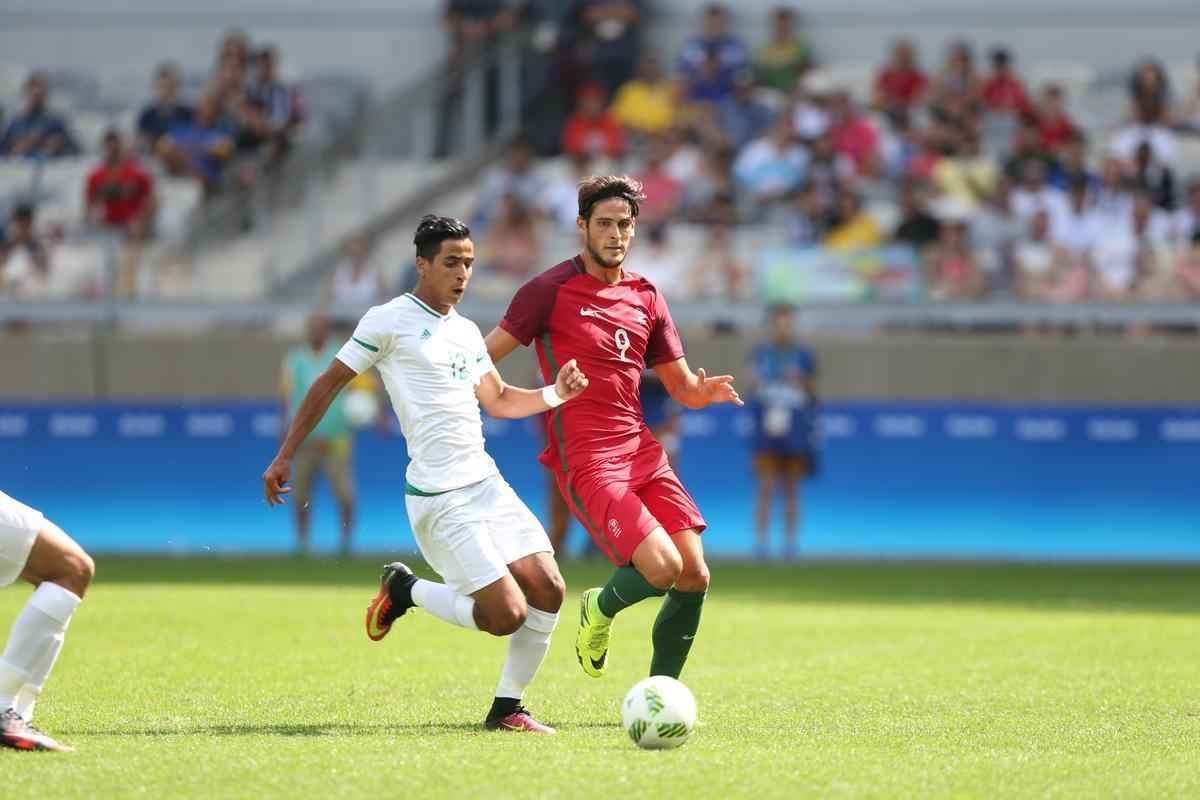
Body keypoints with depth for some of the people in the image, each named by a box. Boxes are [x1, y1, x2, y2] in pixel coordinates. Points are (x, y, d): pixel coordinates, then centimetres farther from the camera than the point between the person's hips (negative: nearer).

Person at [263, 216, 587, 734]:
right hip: (438, 499, -7)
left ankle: (506, 708, 9)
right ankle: (405, 590, 12)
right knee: (508, 615, -14)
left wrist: (554, 394, 8)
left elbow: (499, 400, 27)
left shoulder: (466, 332, 16)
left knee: (547, 589, -5)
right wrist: (285, 457, -1)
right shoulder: (389, 321, -5)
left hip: (486, 482, 7)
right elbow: (329, 384, 0)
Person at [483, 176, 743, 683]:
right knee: (663, 569, -20)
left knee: (695, 575, -3)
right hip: (585, 460, -6)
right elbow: (483, 357, -3)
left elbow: (681, 386, 17)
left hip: (641, 450, 6)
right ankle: (601, 609, 14)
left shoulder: (646, 297, 14)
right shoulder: (552, 290, -4)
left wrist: (705, 391, -6)